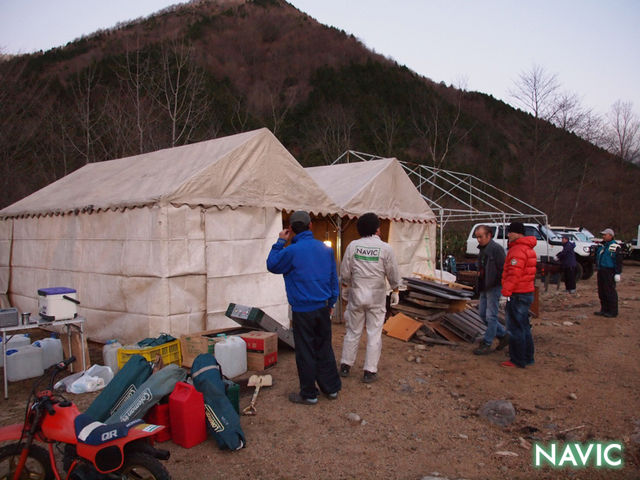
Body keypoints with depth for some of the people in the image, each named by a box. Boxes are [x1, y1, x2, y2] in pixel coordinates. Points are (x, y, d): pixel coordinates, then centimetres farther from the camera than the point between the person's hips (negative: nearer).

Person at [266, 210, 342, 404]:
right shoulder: (326, 248, 3)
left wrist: (280, 242, 5)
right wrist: (331, 303, 20)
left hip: (302, 311, -6)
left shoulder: (292, 251, -16)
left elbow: (272, 265, 1)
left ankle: (309, 394, 18)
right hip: (323, 308, 6)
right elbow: (334, 279, 11)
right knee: (325, 348, 17)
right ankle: (331, 388, 28)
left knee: (305, 352, 6)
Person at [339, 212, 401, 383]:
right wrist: (395, 292, 13)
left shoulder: (353, 246, -5)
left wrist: (346, 286, 18)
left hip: (356, 294, 2)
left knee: (353, 331, 14)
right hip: (377, 297, -2)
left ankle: (345, 365, 23)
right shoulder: (385, 248, -8)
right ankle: (370, 371, 10)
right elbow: (393, 274, -1)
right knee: (374, 334, 6)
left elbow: (345, 273, 0)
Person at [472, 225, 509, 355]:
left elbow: (502, 269, -19)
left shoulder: (496, 248, -15)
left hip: (494, 287, -10)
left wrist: (493, 282, -18)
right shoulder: (482, 249, 14)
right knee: (483, 314, 13)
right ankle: (504, 335, 26)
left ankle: (487, 344, 3)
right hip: (484, 287, 10)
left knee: (491, 316, -4)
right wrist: (479, 273, 12)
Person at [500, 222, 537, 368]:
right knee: (524, 327, 18)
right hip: (527, 292, 11)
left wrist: (506, 290, -20)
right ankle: (528, 358, 27)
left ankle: (518, 360, 6)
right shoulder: (527, 248, 16)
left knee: (515, 328, -1)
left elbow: (514, 273, -25)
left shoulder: (517, 250, -18)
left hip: (518, 295, -11)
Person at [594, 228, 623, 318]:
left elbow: (619, 261, -13)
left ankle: (613, 311, 2)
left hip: (609, 272, -8)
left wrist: (618, 273, -16)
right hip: (601, 271, 8)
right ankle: (604, 310, 22)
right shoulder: (601, 245, 15)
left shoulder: (615, 247, -10)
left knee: (610, 292, -6)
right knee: (601, 291, 12)